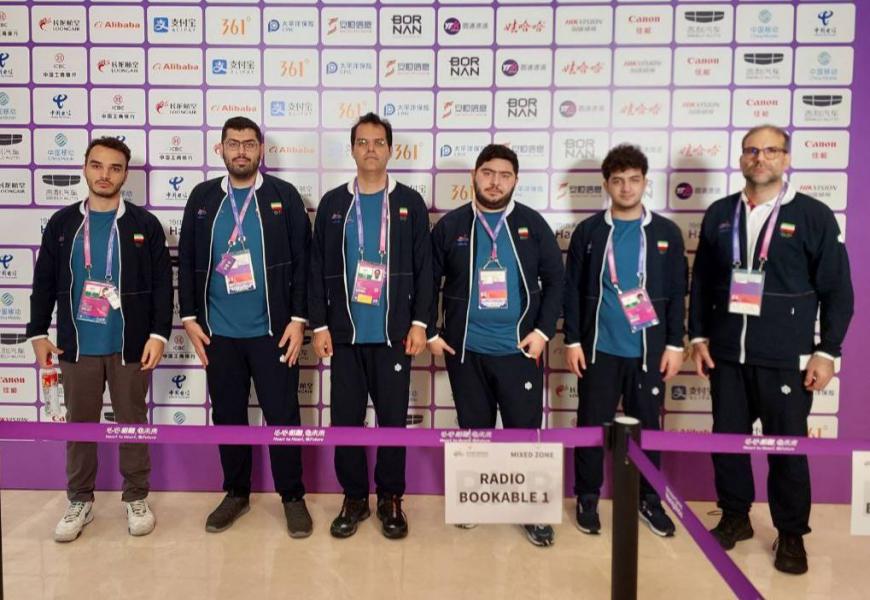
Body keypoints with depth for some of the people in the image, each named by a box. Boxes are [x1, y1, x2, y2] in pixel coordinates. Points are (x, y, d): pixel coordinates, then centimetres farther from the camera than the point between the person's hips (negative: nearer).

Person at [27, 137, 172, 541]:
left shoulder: (145, 224, -1)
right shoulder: (62, 223, 6)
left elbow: (162, 284, -2)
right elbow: (44, 282, 8)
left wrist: (158, 333, -9)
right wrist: (38, 333, 4)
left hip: (130, 345, -2)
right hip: (77, 346, 2)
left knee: (132, 422, 8)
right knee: (79, 424, 11)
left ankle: (135, 499, 23)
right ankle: (80, 501, 26)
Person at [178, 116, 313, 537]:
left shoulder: (284, 196, 0)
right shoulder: (202, 198, 7)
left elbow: (302, 261, -2)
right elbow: (187, 262, 9)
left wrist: (298, 319, -7)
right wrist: (190, 318, 3)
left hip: (272, 330, -2)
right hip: (219, 332, 3)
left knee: (282, 416, 3)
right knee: (227, 416, 12)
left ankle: (293, 497, 17)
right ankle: (236, 493, 28)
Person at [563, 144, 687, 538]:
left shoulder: (666, 233, 4)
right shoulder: (588, 231, 2)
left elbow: (677, 293, 5)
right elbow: (572, 290, 2)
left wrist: (674, 344, 0)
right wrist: (572, 341, -3)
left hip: (648, 350, 1)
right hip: (599, 347, 0)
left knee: (646, 425, 10)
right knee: (591, 425, 6)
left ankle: (649, 499, 27)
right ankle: (587, 498, 21)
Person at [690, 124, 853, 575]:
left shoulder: (813, 216, -2)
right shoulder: (719, 214, 7)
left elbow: (837, 290, -1)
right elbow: (701, 281, 12)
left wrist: (827, 352, -5)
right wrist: (698, 336, 7)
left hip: (786, 358, -3)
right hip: (726, 353, 3)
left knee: (787, 447, 5)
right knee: (726, 439, 10)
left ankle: (791, 534, 23)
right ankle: (734, 518, 30)